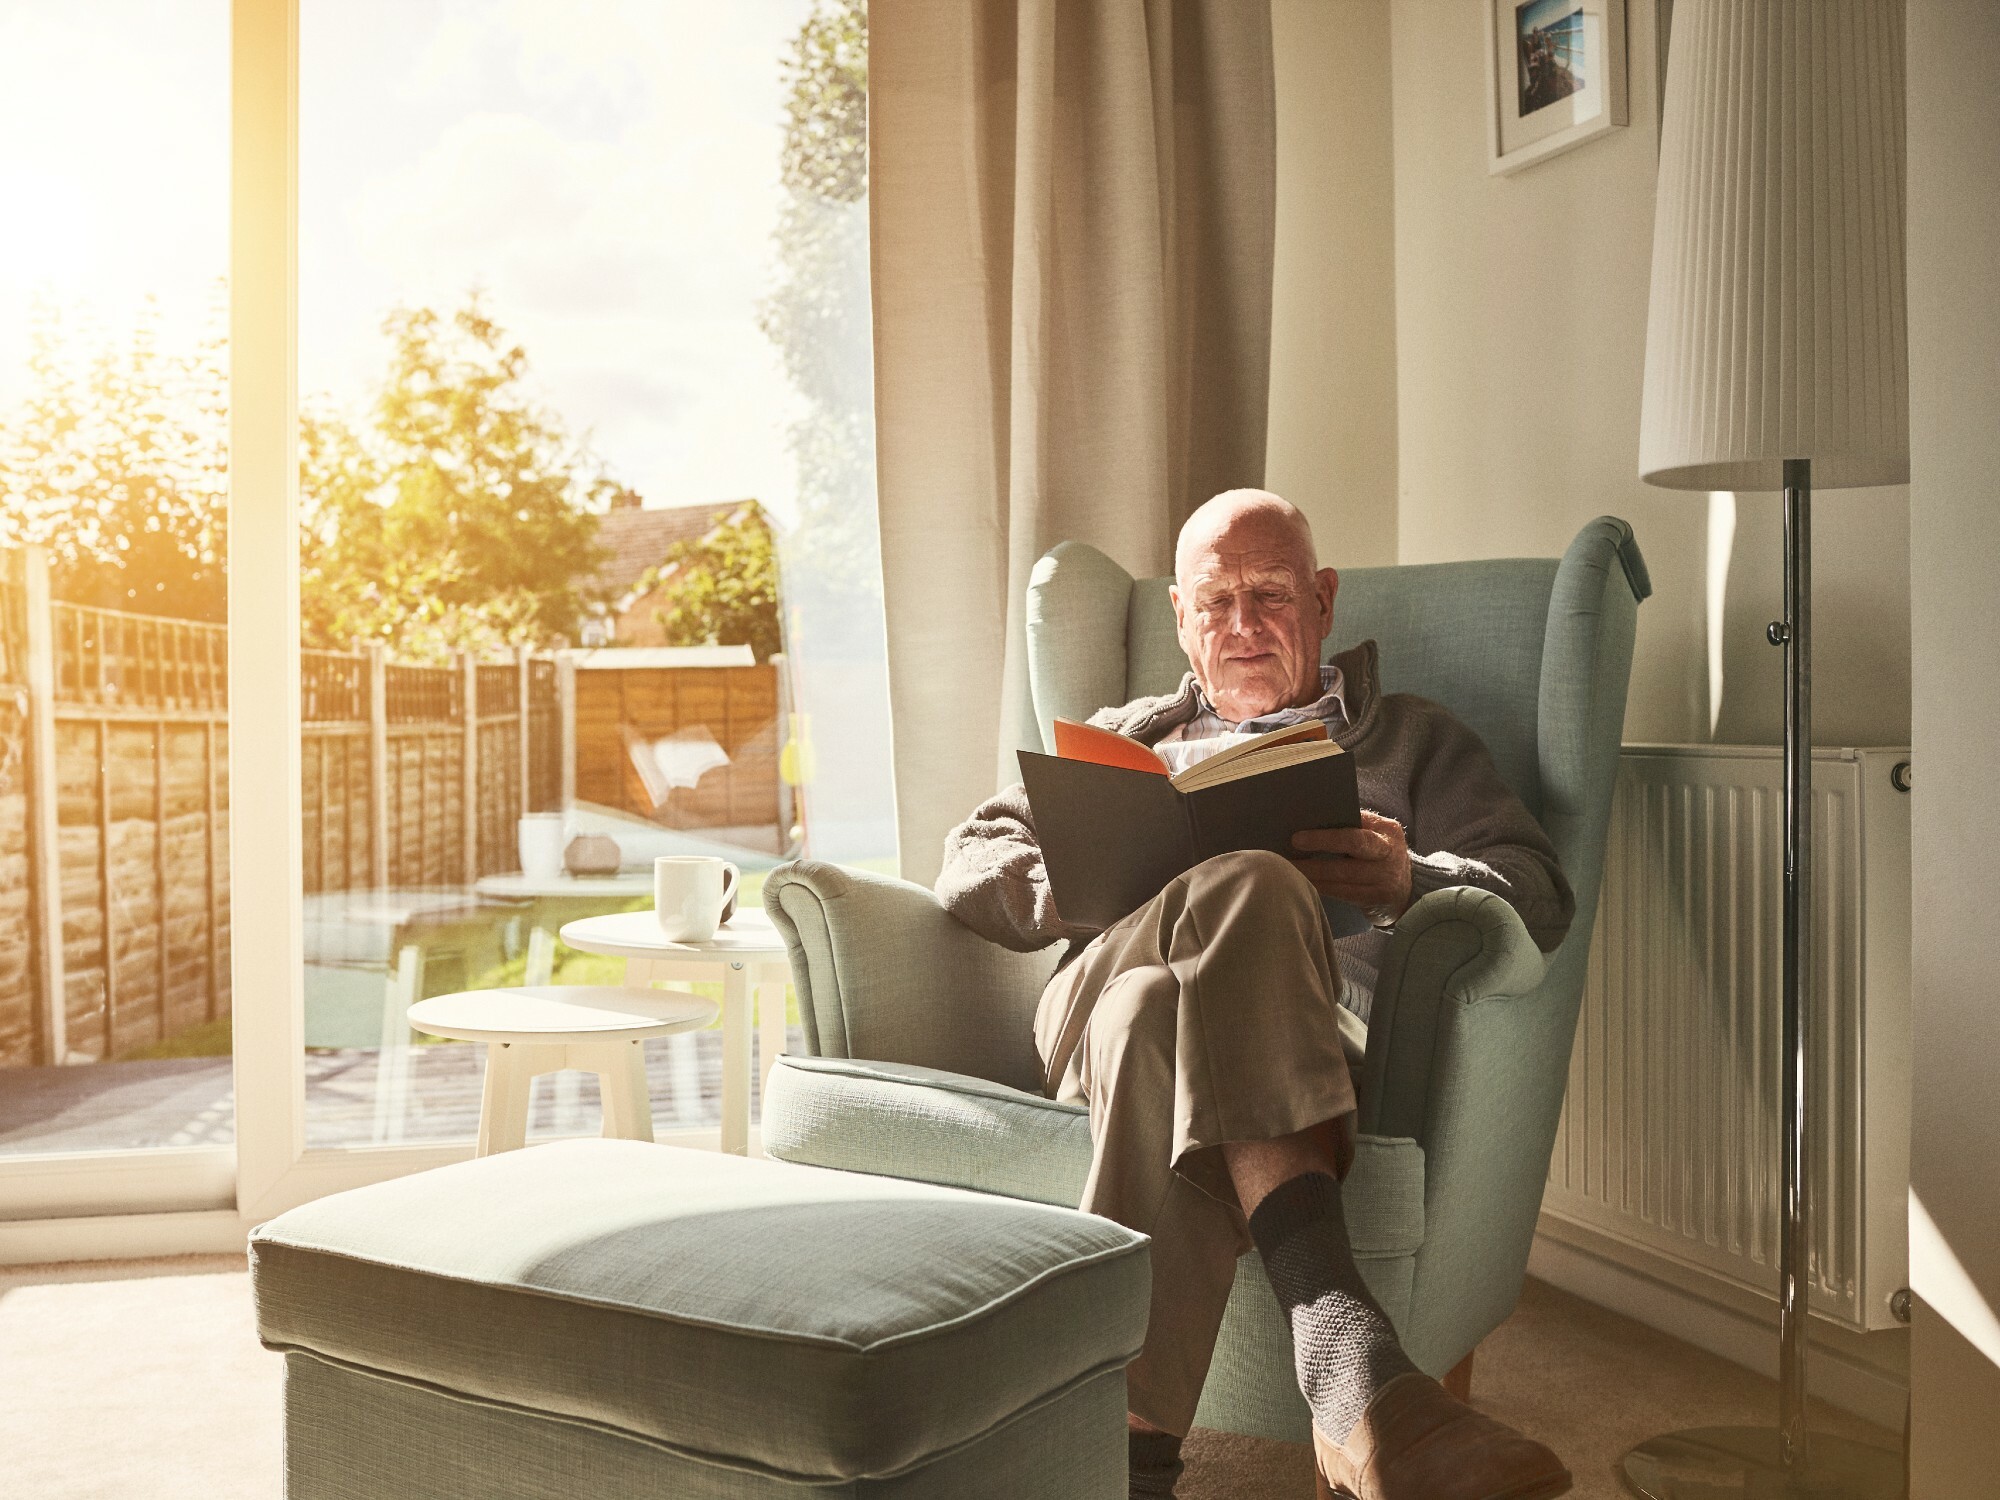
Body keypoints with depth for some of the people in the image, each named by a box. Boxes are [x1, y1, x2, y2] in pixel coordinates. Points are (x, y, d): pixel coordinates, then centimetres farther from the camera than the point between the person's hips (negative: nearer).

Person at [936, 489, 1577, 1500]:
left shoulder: (1412, 741, 31)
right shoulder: (1125, 738, 37)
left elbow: (1540, 895, 12)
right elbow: (972, 860, 22)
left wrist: (1410, 881, -13)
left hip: (1323, 1014, 0)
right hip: (1105, 983, 1)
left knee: (1164, 1030, -41)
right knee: (1243, 888, -39)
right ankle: (1348, 1359, -54)